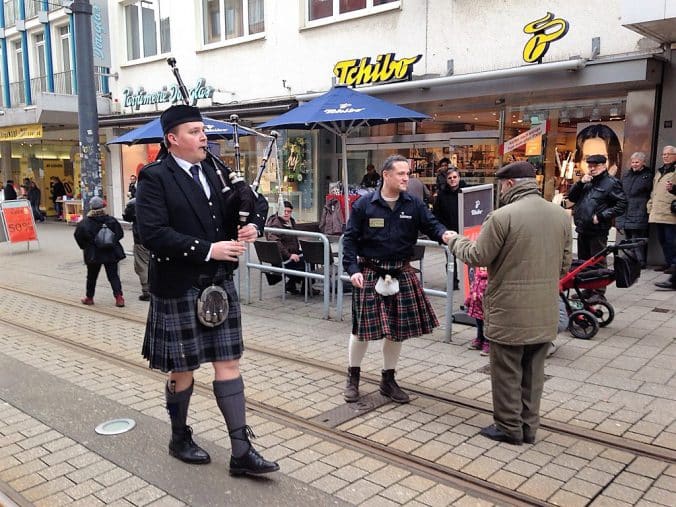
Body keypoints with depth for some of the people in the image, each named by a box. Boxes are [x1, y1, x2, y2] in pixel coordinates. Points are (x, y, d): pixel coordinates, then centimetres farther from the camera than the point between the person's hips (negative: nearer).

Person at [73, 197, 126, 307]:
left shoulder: (84, 223, -9)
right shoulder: (111, 220, -6)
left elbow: (78, 237, -7)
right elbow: (120, 234, 0)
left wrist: (85, 247, 8)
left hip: (93, 255, -1)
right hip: (111, 253, 1)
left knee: (91, 277, 15)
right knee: (113, 275, 5)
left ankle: (89, 297, 27)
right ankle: (119, 297, -6)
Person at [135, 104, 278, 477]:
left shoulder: (211, 172, 10)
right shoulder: (154, 178, -10)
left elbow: (227, 218, 18)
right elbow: (153, 233, -20)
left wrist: (244, 229, -5)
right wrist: (208, 250, -23)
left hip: (219, 283, 6)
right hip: (179, 288, -6)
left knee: (228, 363, 5)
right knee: (182, 368, 9)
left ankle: (241, 451, 11)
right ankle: (180, 439, 33)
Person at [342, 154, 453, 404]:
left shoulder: (414, 205, 2)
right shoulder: (364, 205, -6)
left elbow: (431, 225, -5)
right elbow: (350, 238, -4)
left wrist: (443, 234, -29)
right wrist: (353, 269, -14)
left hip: (401, 275, 3)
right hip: (369, 274, -3)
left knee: (398, 329, 10)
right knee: (363, 327, 1)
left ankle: (388, 380, 28)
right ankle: (353, 377, 24)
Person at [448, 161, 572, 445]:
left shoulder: (502, 216, -17)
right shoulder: (561, 215, 4)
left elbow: (477, 257, -10)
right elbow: (564, 264, 10)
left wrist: (455, 241, 8)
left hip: (509, 311, -6)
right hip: (545, 312, 6)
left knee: (507, 373, 9)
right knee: (533, 372, 17)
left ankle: (509, 427, 20)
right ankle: (529, 426, 27)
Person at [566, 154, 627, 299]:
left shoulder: (611, 183, -5)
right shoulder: (587, 181, 17)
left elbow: (622, 204, -12)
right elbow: (571, 197, 13)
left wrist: (601, 216, -16)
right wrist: (580, 183, -2)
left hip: (598, 231, -8)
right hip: (583, 229, 8)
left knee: (598, 262, -1)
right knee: (583, 261, 14)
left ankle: (599, 292, 6)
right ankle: (586, 289, 25)